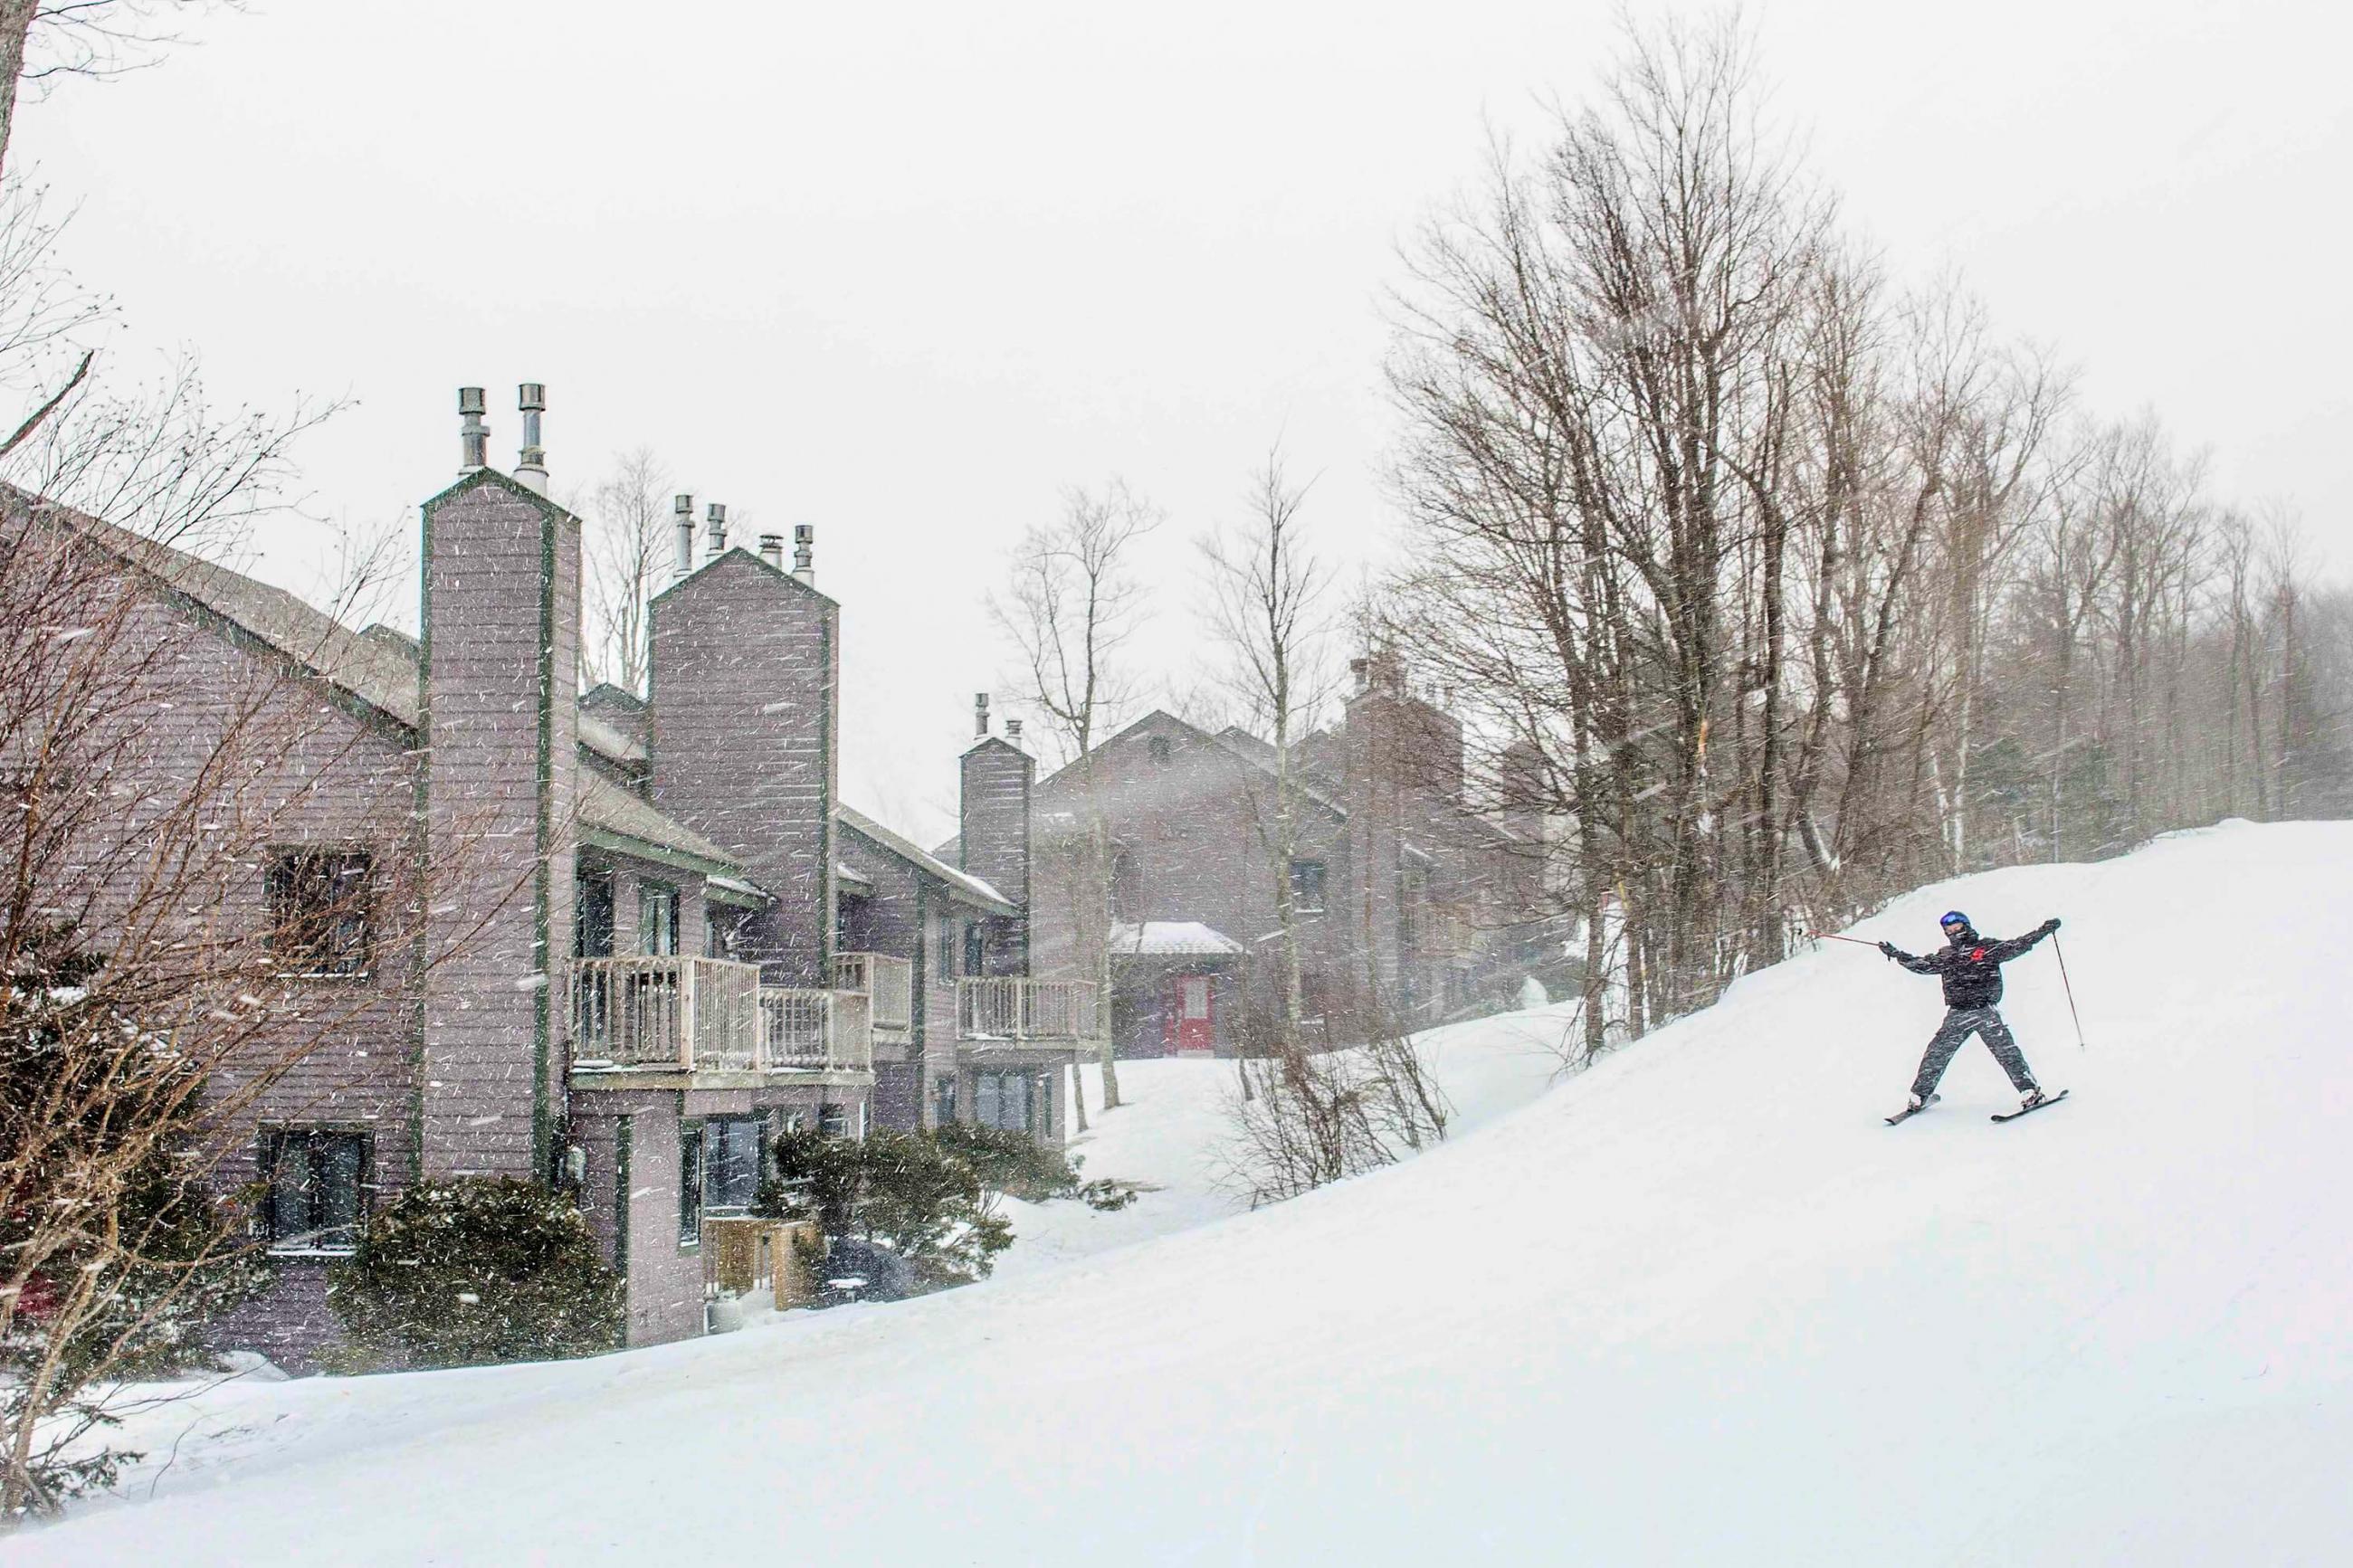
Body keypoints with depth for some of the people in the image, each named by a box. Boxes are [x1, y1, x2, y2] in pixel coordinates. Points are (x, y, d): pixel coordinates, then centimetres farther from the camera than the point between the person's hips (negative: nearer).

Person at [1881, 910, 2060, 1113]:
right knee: (1936, 1054, 1)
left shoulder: (1988, 948, 5)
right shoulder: (1945, 955, 15)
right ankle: (1919, 1096, 10)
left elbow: (2017, 946, 3)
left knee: (2006, 1051, -11)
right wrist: (1896, 954, 14)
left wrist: (2045, 929, -3)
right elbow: (1922, 965, 20)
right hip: (1957, 1014, 3)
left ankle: (2031, 1091, -7)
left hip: (1985, 1010, -3)